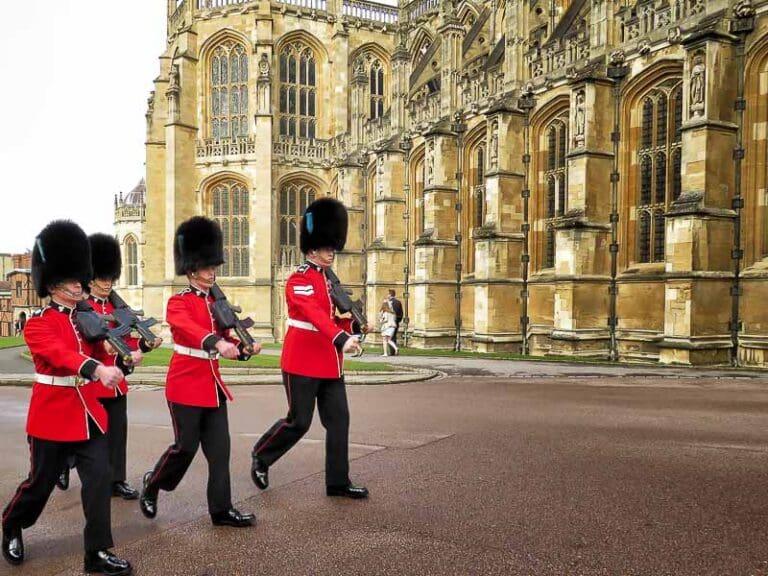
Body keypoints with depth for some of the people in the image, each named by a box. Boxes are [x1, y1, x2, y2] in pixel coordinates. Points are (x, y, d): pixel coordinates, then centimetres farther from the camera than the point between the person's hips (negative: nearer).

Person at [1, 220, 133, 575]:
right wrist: (98, 370, -48)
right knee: (40, 482, 12)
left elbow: (99, 355, 7)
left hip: (88, 413, 5)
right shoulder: (37, 324, -11)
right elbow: (61, 354, -31)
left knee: (99, 477, -2)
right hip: (52, 416, -5)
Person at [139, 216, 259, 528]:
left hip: (212, 384, 7)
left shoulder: (216, 301, 11)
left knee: (219, 447, 5)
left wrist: (245, 349, -9)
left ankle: (221, 509, 13)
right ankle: (151, 485, 28)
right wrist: (218, 342, -51)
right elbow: (189, 328, -32)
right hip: (186, 384, -6)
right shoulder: (178, 303, -10)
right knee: (186, 446, 1)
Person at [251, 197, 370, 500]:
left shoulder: (328, 279, 14)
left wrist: (355, 325, -2)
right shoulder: (299, 280, -14)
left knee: (339, 420, 6)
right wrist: (342, 338, -44)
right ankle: (261, 457, 28)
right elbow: (315, 314, -30)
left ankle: (338, 482, 15)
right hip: (303, 362, -8)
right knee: (299, 421, 2)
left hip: (330, 362, 8)